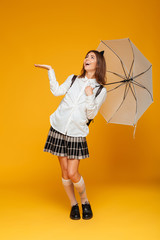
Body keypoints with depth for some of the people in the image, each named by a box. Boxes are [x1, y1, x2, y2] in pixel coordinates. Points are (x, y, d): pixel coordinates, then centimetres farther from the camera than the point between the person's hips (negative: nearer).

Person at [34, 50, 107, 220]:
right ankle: (73, 204, 25)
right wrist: (50, 71, 1)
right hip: (58, 129, 3)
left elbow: (91, 114, -3)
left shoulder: (101, 90, 3)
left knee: (73, 173, -6)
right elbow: (57, 91, -1)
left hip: (77, 133, -2)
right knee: (65, 171, 6)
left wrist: (90, 96, -14)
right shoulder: (73, 79, 11)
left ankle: (85, 202, 22)